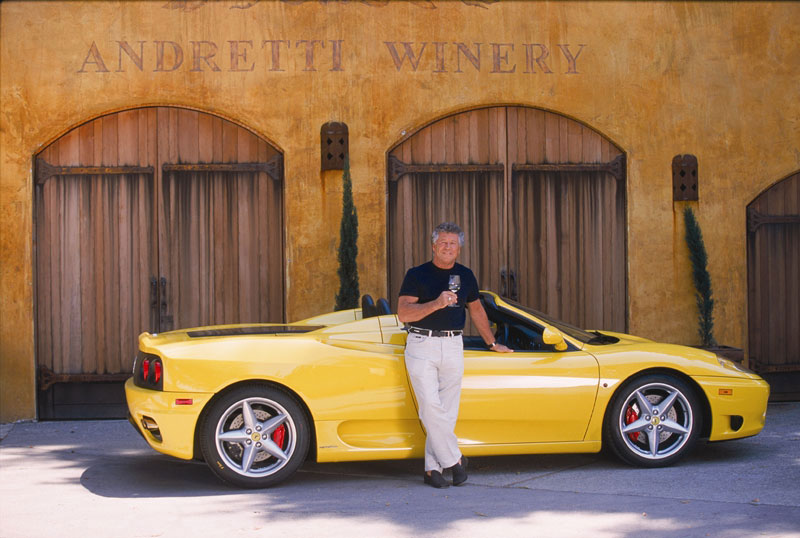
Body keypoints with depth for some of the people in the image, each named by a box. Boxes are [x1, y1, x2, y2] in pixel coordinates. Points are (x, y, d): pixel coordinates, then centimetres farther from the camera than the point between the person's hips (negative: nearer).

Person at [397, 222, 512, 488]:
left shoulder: (465, 276, 14)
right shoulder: (417, 275, -1)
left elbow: (476, 310, 27)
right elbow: (403, 313, -11)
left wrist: (491, 343, 30)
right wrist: (436, 303, -22)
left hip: (453, 346, 4)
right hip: (422, 346, -4)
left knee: (447, 411, 1)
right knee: (431, 406, -13)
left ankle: (433, 468, 6)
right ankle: (454, 460, -1)